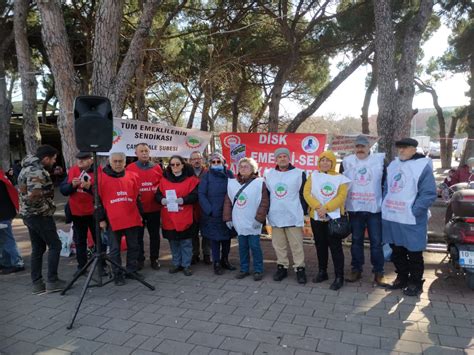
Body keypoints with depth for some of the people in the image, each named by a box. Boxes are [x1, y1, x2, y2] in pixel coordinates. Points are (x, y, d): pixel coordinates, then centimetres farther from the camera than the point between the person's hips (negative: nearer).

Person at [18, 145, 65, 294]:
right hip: (40, 215, -10)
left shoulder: (27, 168, 14)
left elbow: (24, 190, 17)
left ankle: (37, 284, 16)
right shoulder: (37, 171, -19)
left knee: (37, 249, 13)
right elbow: (34, 195, -27)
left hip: (28, 214, 10)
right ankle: (52, 281, 2)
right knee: (55, 245, -1)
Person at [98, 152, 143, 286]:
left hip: (132, 218, 3)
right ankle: (117, 274, 17)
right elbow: (98, 200, -1)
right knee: (115, 249, 6)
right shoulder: (102, 177, -3)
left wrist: (140, 214, 12)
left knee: (133, 246, 11)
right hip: (112, 220, -3)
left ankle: (132, 270, 26)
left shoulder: (132, 176, 6)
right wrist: (101, 219, -3)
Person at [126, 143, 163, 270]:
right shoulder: (130, 168, -3)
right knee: (138, 235, 10)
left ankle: (154, 259, 24)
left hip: (154, 208, 2)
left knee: (154, 235, 11)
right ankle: (140, 259, 23)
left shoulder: (157, 168, 4)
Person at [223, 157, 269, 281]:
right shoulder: (232, 183, 7)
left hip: (253, 222, -4)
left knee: (255, 246, 3)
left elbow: (264, 202, -9)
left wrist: (259, 218, -13)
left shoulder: (259, 182, -7)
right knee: (242, 247, 13)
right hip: (239, 222, 4)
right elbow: (228, 201, 9)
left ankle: (258, 270, 18)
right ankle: (244, 269, 27)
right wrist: (227, 218, 5)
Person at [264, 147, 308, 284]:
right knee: (278, 245, 11)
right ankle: (282, 267, 25)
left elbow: (303, 194, 0)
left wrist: (303, 212, -2)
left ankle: (299, 269, 14)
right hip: (275, 217, 3)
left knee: (296, 244, 2)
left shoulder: (299, 174, -3)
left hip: (294, 216, -3)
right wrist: (267, 212, 10)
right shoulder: (269, 174, 7)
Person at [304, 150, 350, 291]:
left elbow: (341, 196, -10)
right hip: (316, 216, 3)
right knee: (320, 245, 13)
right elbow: (307, 193, -4)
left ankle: (339, 277, 7)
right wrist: (317, 207, -18)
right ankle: (322, 272, 27)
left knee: (335, 247, -2)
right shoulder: (313, 176, 5)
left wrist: (326, 208, -19)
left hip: (334, 217, -3)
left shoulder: (340, 178, 0)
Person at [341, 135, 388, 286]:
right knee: (356, 241, 11)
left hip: (375, 209, -1)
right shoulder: (347, 161, 4)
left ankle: (378, 273, 14)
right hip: (354, 209, 2)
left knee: (376, 242, 3)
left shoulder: (380, 160, -1)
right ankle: (356, 270, 23)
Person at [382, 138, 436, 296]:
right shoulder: (393, 165, 12)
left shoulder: (423, 166, -10)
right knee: (396, 252, 17)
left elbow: (429, 194, -14)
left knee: (414, 254, 7)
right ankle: (402, 278, 33)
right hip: (390, 218, 7)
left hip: (410, 221, -6)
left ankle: (415, 283, 22)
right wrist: (384, 207, 10)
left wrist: (413, 211, -18)